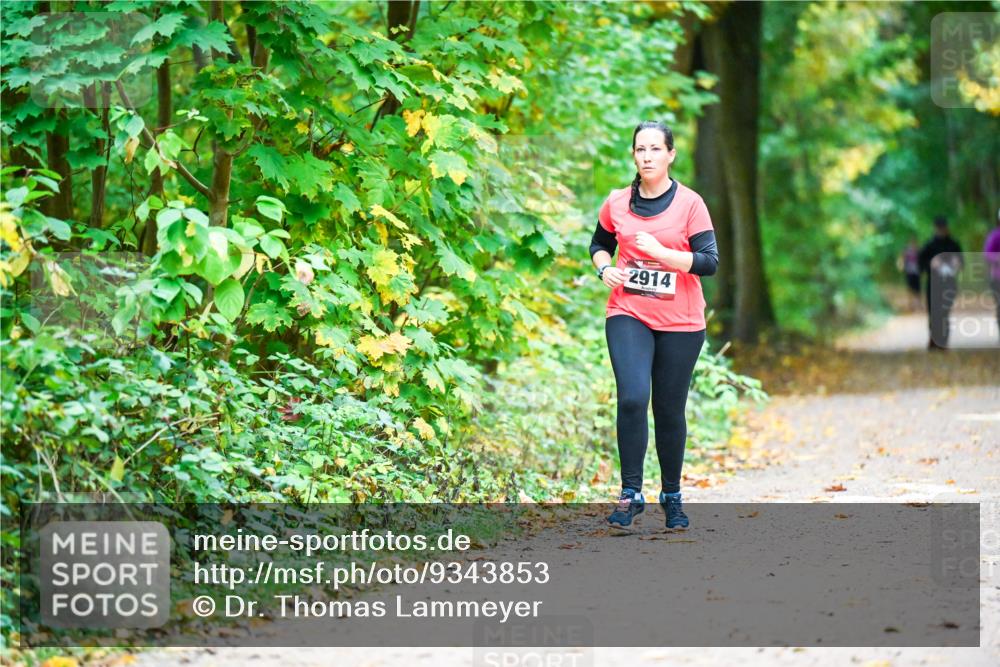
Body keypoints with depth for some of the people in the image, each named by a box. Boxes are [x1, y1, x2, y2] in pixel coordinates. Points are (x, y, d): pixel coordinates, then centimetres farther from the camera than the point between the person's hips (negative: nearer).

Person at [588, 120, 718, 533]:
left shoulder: (690, 204, -4)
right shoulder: (617, 204, 4)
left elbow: (709, 262, -10)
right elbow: (599, 244, 21)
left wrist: (660, 252, -21)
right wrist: (604, 269, 0)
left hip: (680, 323, -1)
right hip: (628, 316, 1)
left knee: (670, 412, 6)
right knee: (632, 399, -18)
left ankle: (672, 496, 23)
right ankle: (630, 494, -12)